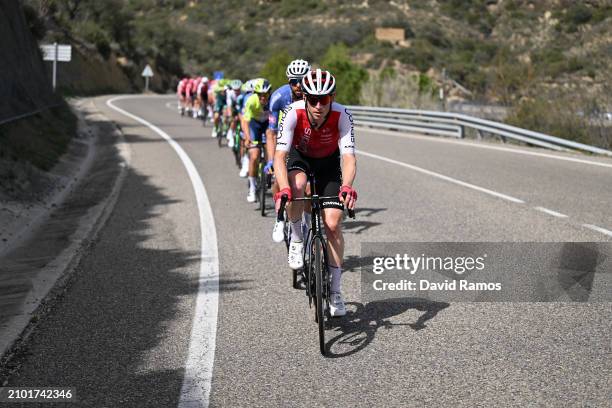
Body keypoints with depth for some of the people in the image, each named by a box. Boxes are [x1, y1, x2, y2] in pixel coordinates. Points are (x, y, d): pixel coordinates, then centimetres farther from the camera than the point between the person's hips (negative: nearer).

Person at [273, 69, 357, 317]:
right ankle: (296, 239, -9)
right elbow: (280, 155, -39)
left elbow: (348, 157, -39)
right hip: (300, 156, 0)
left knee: (333, 224, -10)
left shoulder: (341, 115, -32)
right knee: (296, 186, -37)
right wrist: (283, 189, -56)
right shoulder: (293, 112, -33)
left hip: (329, 162, 1)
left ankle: (335, 291, 4)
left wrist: (346, 187, -59)